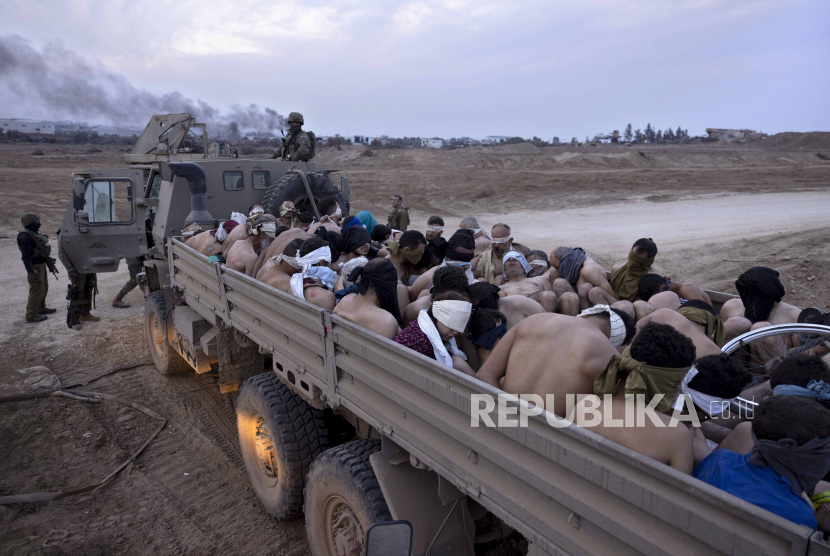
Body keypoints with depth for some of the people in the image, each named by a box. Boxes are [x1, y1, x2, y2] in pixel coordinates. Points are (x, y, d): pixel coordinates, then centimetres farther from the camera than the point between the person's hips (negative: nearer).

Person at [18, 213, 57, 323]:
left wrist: (50, 265, 22)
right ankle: (31, 315, 0)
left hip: (41, 265, 10)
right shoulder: (25, 236, -18)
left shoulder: (35, 233, 11)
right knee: (37, 290, -6)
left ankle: (41, 308, 36)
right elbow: (26, 256, -22)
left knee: (44, 288, 20)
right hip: (35, 267, -10)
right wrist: (31, 271, -25)